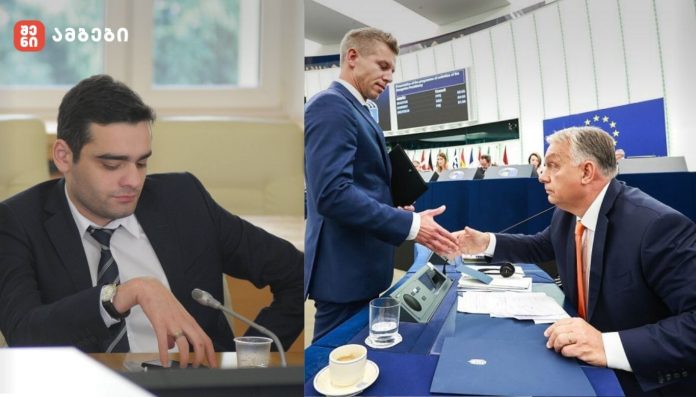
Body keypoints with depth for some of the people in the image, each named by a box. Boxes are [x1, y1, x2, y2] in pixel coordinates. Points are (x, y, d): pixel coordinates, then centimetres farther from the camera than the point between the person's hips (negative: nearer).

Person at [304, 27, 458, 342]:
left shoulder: (354, 110, 17)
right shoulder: (329, 105, -15)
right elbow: (332, 193, -27)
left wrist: (395, 210, 8)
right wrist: (410, 225, -24)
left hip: (362, 264, 10)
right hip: (345, 267, -10)